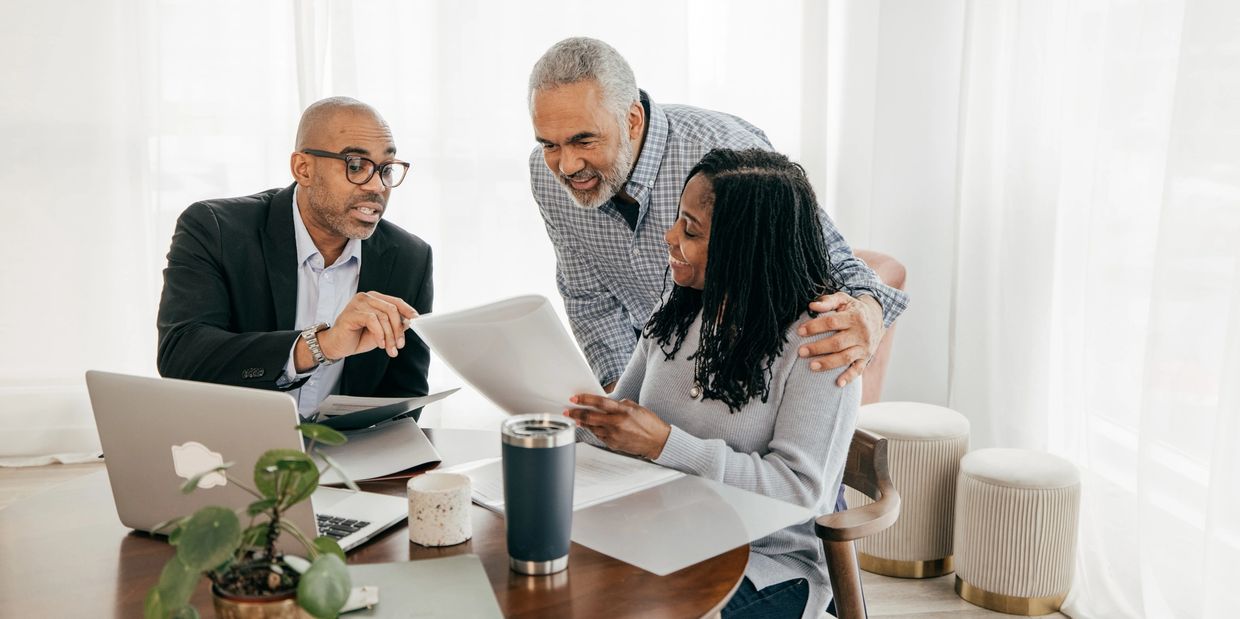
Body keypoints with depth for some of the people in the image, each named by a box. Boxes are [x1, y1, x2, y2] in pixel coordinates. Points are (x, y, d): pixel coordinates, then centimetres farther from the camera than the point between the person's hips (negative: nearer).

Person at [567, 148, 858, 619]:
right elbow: (620, 414, 15)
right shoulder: (677, 314, 7)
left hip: (768, 566, -5)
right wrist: (576, 408, -7)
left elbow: (801, 491, -19)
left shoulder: (817, 340, -14)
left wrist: (664, 444, -26)